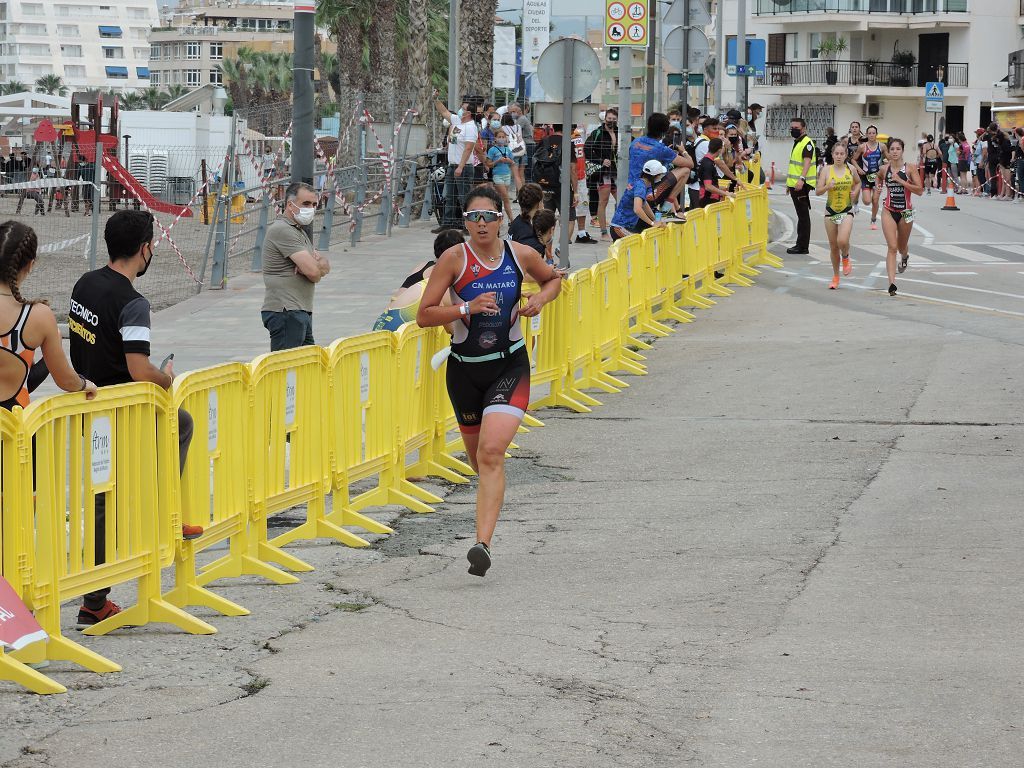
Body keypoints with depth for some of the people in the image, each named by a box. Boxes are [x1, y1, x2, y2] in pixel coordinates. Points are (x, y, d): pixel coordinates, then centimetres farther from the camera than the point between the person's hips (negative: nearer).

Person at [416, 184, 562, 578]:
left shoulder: (521, 255, -4)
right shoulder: (454, 259, -9)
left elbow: (553, 279, 18)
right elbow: (424, 315, -11)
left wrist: (540, 299, -3)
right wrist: (468, 308, -25)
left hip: (510, 367, -1)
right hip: (465, 368, 1)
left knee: (492, 453, -19)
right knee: (477, 455, 17)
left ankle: (482, 543, -26)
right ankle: (489, 506, 53)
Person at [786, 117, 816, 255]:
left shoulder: (807, 143, -13)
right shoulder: (796, 143, 19)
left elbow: (807, 162, -25)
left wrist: (802, 179, -38)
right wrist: (789, 183, 29)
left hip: (802, 185, -10)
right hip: (794, 185, 10)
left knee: (803, 215, -7)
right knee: (801, 215, 14)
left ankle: (803, 246, -5)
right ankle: (800, 245, 19)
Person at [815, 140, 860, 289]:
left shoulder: (851, 169, -1)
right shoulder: (827, 169, -4)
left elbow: (858, 182, 21)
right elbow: (817, 191, -4)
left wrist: (855, 193, 2)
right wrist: (827, 187, -23)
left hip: (847, 211, -1)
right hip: (831, 210, 1)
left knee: (842, 241, -23)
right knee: (833, 246, 9)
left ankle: (846, 258, 13)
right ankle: (836, 277, 26)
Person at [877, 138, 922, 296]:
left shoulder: (910, 168, -9)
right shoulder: (884, 169, -1)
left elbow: (920, 190, -16)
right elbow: (879, 178, 24)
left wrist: (901, 181, -22)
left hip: (906, 212, 0)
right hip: (889, 211, 0)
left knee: (902, 247, 18)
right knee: (892, 247, -13)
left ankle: (905, 257, 57)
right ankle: (892, 283, -19)